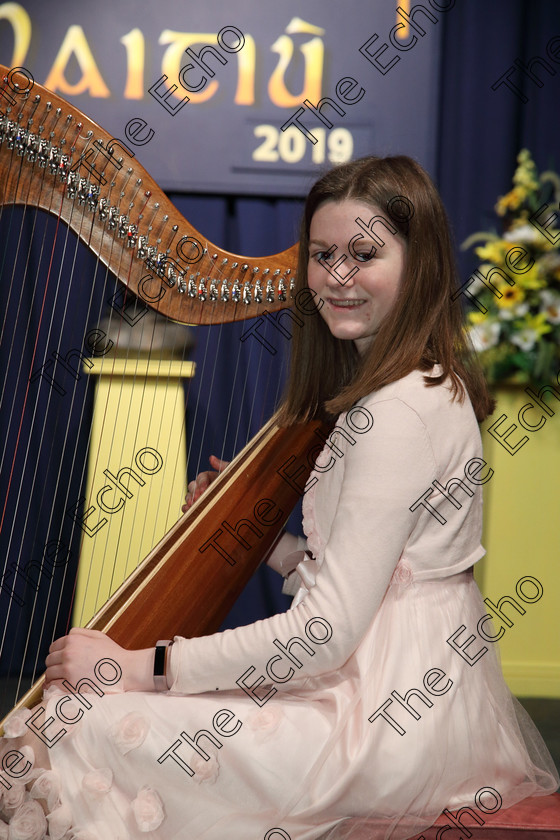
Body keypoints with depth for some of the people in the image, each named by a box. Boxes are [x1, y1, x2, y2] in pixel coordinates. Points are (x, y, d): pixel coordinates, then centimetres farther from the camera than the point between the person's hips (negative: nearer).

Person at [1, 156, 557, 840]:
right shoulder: (429, 385, 11)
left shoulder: (401, 411, -20)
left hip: (393, 713, -10)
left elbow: (327, 632, -22)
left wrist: (140, 664, -17)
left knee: (75, 724, -13)